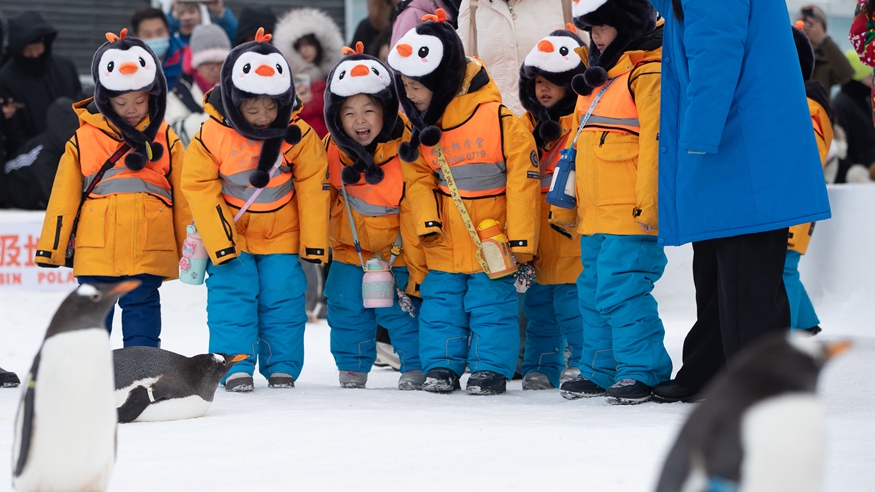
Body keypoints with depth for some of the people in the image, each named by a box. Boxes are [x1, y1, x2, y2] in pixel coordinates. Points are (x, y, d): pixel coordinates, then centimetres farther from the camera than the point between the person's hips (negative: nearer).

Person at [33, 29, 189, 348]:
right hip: (95, 253, 0)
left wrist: (191, 248, 10)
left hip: (148, 255, 0)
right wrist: (51, 248, 5)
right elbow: (64, 197, 6)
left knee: (142, 314, 3)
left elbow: (183, 197, 10)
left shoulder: (166, 141, 6)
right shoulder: (83, 141, 4)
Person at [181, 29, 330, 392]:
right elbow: (200, 189, -12)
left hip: (282, 237, 1)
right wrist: (219, 242, -16)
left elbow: (313, 188, -6)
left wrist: (314, 242, -6)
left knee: (283, 300, 0)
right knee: (232, 297, -7)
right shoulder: (211, 138, -18)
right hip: (230, 238, -1)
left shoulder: (298, 137, -13)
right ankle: (236, 367, -1)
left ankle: (282, 368, 10)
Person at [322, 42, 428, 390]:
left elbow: (415, 217, -18)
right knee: (347, 307, 5)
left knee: (401, 310, -7)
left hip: (396, 252, -4)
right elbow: (325, 196, 9)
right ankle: (353, 367, 22)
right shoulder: (333, 150, -9)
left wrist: (416, 272, -16)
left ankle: (416, 367, 10)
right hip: (349, 248, 4)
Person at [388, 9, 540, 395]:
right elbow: (419, 178, 8)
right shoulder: (420, 126, 2)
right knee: (441, 302, 8)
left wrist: (520, 243, -13)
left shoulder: (497, 119, -17)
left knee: (492, 302, 0)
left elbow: (523, 179, -14)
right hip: (445, 242, 5)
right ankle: (441, 366, 18)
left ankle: (491, 368, 9)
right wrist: (426, 222, -9)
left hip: (492, 240, -5)